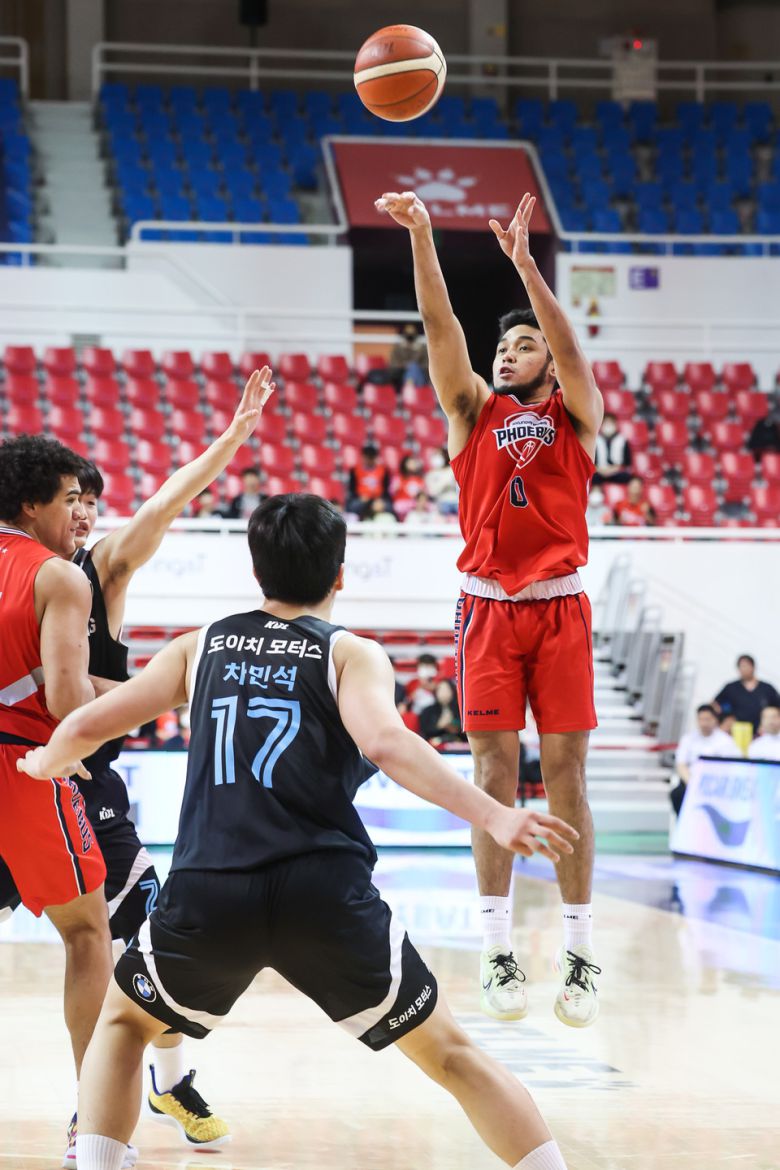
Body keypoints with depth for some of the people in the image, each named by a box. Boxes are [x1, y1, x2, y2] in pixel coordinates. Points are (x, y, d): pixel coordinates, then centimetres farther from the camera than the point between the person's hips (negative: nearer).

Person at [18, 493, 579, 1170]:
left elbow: (87, 727, 18)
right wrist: (494, 816, -16)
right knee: (450, 1055, 13)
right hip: (327, 896, -2)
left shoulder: (201, 648, 18)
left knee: (125, 1021, 30)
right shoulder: (351, 653, 8)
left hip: (207, 893, 2)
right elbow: (384, 743, -12)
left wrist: (48, 763, 41)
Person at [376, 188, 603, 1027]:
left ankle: (579, 952, 2)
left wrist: (524, 261, -25)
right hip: (489, 606, 1)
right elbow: (441, 329, -5)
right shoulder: (473, 409, 9)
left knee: (564, 775, -2)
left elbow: (568, 347, -12)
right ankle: (497, 950, 0)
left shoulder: (575, 414, 6)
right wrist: (420, 236, -18)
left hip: (560, 607, -1)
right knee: (494, 774, -2)